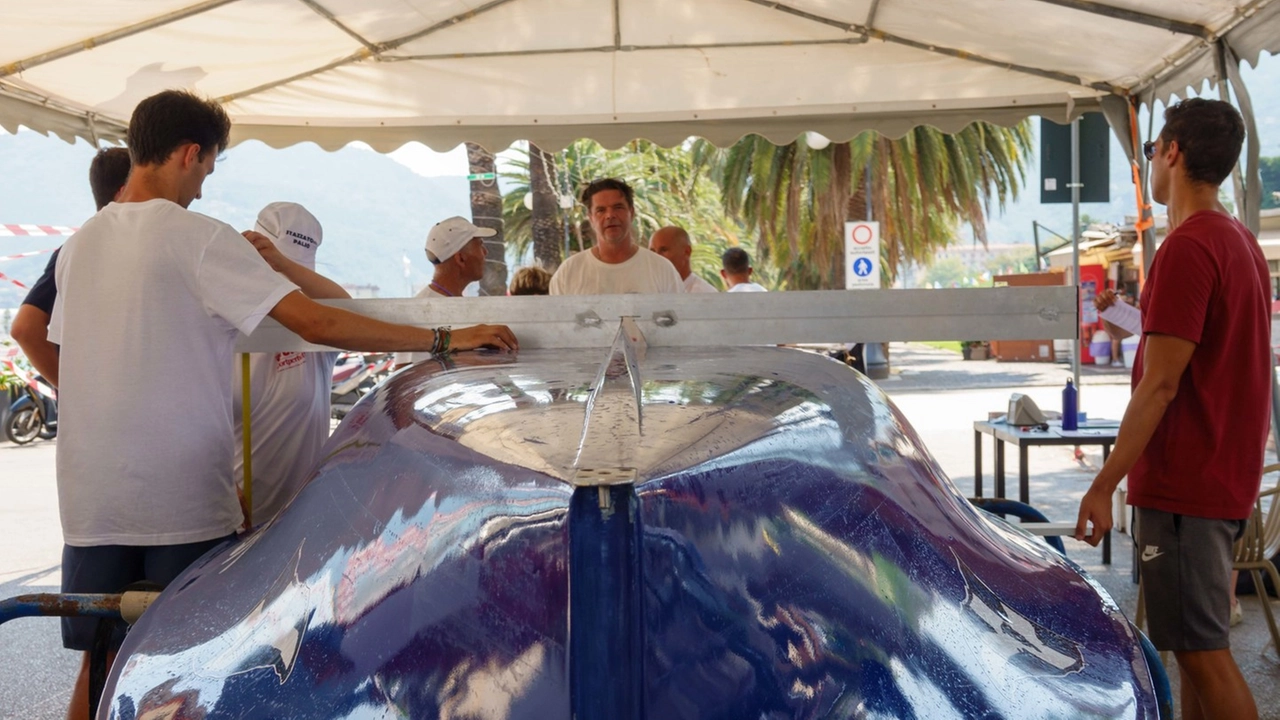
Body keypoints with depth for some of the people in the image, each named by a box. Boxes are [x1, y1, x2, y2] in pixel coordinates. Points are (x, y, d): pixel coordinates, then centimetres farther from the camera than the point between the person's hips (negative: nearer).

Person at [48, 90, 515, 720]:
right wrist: (444, 339, -15)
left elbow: (67, 363, 14)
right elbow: (318, 323, -19)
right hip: (180, 499, -6)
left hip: (90, 499, 6)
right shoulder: (199, 238, -12)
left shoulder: (80, 244, 9)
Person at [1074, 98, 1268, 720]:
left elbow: (1159, 385, -20)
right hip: (1226, 478, 10)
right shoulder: (1241, 242, 14)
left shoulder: (1187, 248, -17)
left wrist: (1104, 485, -17)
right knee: (1199, 645, 15)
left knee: (1202, 652, -4)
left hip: (1185, 483, -10)